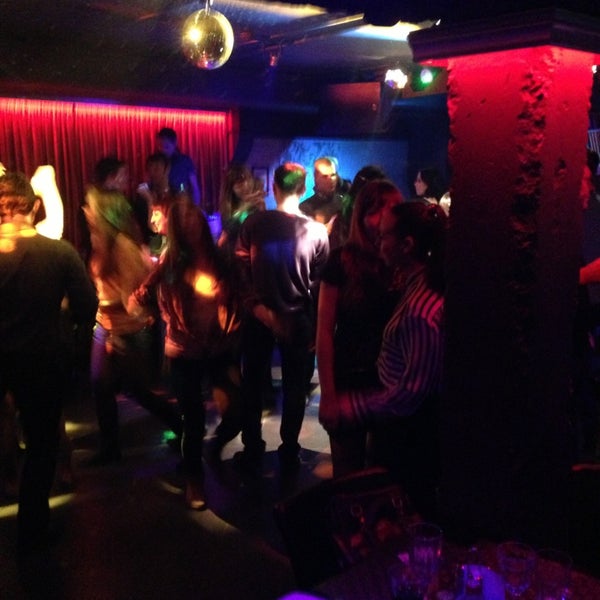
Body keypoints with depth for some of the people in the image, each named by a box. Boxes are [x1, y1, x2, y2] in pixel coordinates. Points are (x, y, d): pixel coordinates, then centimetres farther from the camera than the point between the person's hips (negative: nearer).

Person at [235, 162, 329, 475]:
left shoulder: (253, 222, -11)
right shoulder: (317, 231, -12)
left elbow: (242, 269, -11)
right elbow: (319, 282, -7)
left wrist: (256, 305, -5)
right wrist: (315, 323, 2)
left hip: (259, 316, 1)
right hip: (298, 318, 0)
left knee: (252, 384, 16)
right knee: (294, 387, 15)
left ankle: (252, 451, 24)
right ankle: (289, 453, 24)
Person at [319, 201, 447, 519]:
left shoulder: (421, 309, -28)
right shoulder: (414, 284, 0)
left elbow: (409, 395, -24)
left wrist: (348, 408, -16)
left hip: (409, 435, -8)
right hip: (398, 426, 8)